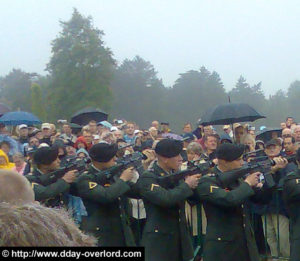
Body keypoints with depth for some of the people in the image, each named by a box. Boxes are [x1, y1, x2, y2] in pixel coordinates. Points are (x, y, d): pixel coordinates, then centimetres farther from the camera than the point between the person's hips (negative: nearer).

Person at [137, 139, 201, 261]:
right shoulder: (147, 178, -13)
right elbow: (165, 198, -29)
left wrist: (194, 184, -3)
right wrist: (186, 185, -15)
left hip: (181, 238, 7)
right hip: (159, 240, -7)